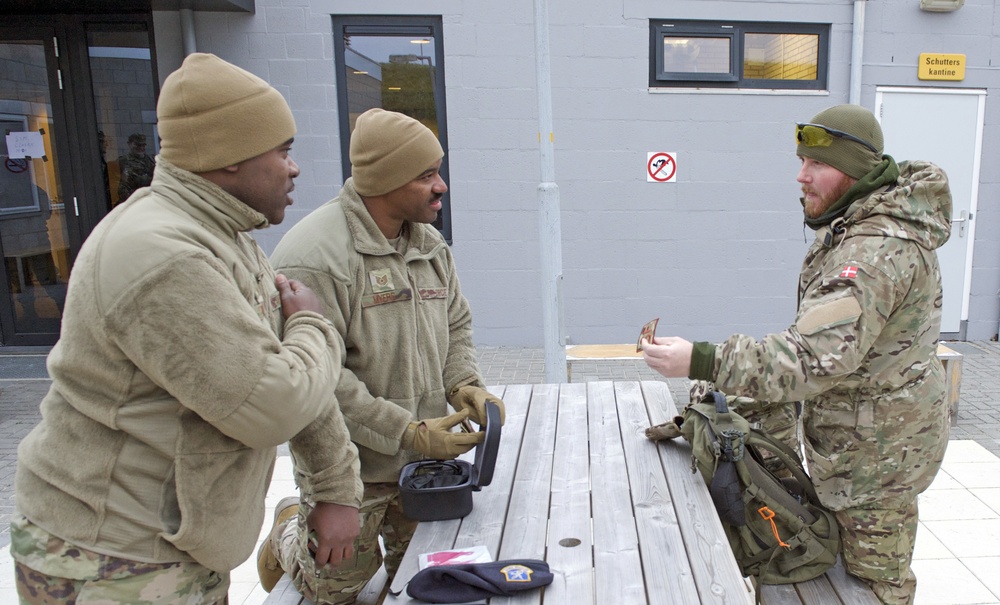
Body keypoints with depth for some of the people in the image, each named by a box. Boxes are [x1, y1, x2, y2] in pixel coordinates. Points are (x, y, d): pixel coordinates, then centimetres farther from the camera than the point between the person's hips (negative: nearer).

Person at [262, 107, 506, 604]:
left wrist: (463, 384, -6)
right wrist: (409, 432, -25)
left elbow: (456, 326, 13)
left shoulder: (430, 244, 4)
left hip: (423, 457, 7)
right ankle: (290, 531, 43)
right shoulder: (315, 256, -23)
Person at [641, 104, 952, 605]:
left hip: (875, 454, -10)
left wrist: (703, 362, -44)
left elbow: (818, 355, -40)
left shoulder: (878, 249, -30)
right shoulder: (857, 223, 6)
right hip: (860, 440, 10)